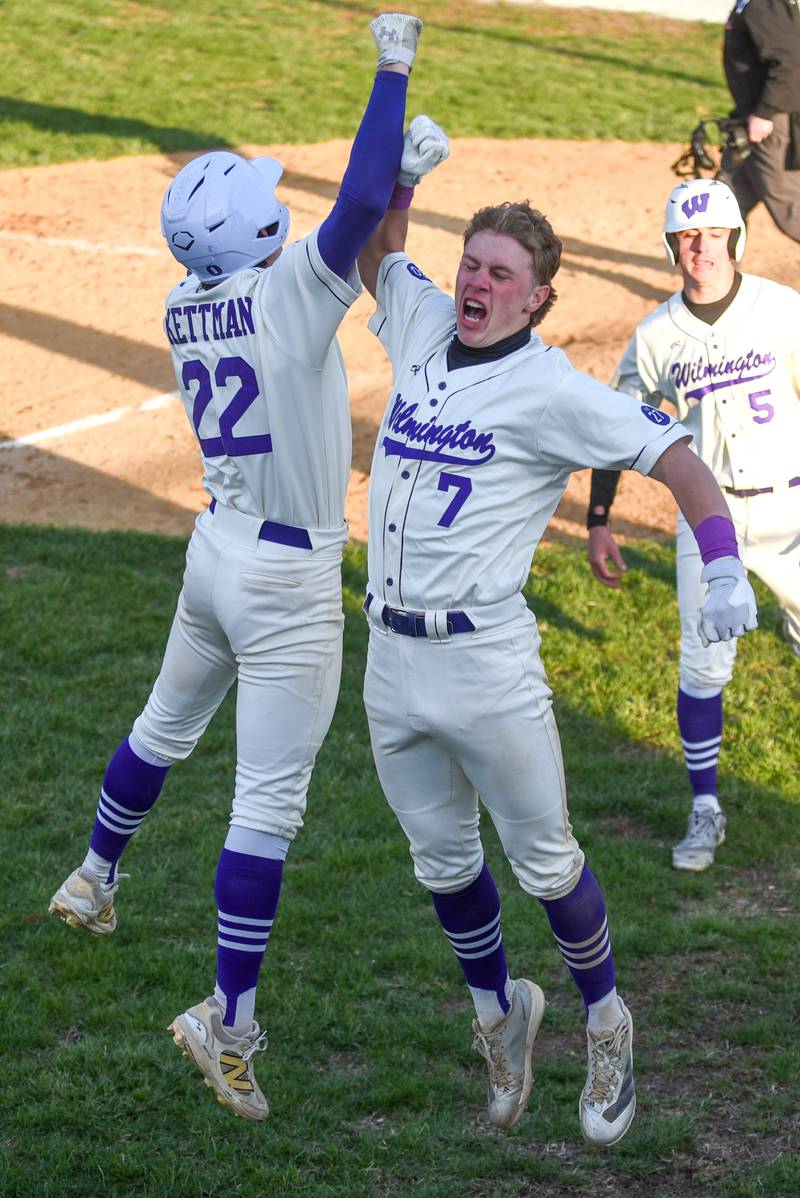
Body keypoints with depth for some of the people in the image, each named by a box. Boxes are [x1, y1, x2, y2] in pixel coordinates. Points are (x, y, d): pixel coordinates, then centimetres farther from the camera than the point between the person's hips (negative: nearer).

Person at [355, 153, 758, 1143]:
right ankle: (498, 1009, 38)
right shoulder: (422, 329, 7)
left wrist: (725, 565, -28)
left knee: (544, 864, 6)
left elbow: (674, 458, -13)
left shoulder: (553, 391, -11)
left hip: (485, 662, -6)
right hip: (390, 655, 6)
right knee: (443, 862, 16)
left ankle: (605, 1024, 28)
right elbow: (376, 241, 18)